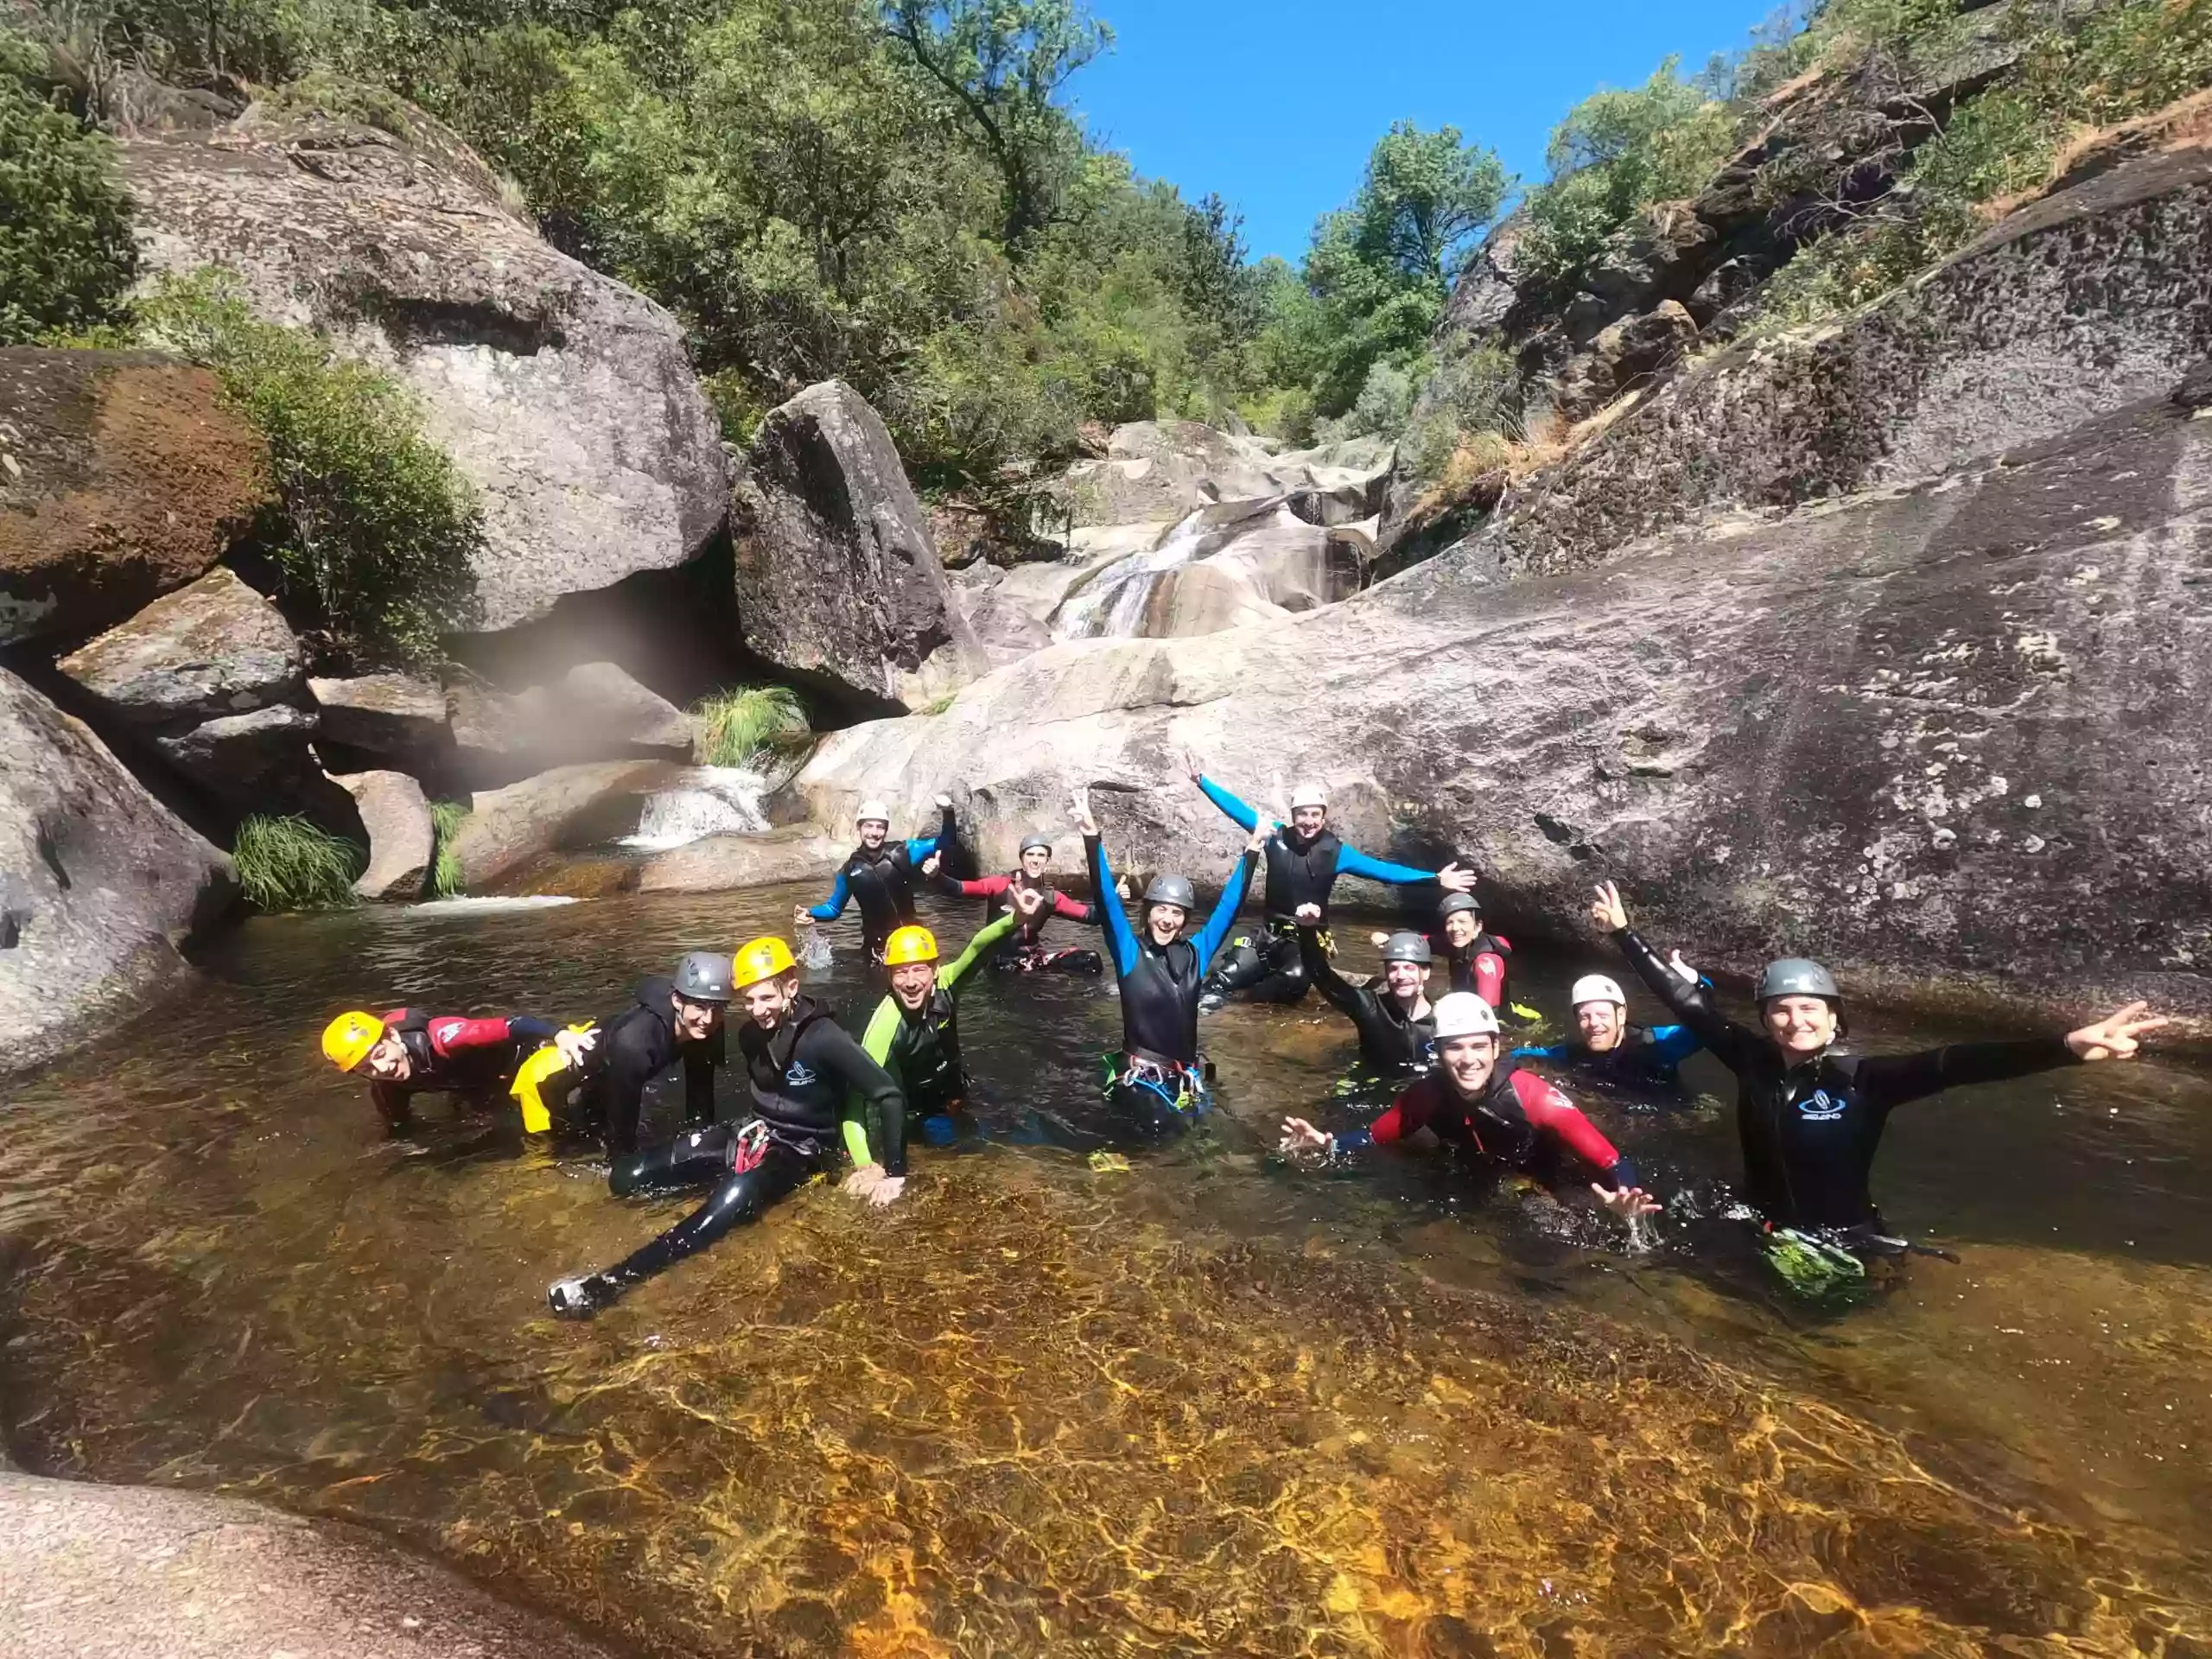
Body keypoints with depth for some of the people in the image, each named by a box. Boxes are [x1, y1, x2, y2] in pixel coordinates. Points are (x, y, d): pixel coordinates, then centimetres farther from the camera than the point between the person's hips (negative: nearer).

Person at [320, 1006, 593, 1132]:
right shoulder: (385, 1087, -19)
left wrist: (559, 1034, -66)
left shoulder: (441, 1037, -42)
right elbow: (399, 1126, 2)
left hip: (518, 1056, -6)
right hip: (482, 1088, 6)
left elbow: (511, 1025, -52)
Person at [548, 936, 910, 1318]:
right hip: (756, 1132, 7)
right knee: (626, 1177, -4)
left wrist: (895, 1173, -22)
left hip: (801, 1150, -7)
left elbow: (888, 1096, -23)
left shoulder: (823, 1038, -23)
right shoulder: (750, 1033, -2)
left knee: (733, 1200, -40)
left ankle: (609, 1283, -42)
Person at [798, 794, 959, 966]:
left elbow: (944, 842, 0)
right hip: (877, 943, 1)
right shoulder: (850, 869, 3)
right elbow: (834, 908, 12)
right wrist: (810, 913, -9)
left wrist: (947, 812, -17)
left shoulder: (903, 852, -1)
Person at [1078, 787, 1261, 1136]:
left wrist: (1251, 851, 3)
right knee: (1157, 1134, -21)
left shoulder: (1195, 954, 4)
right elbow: (1106, 900, -17)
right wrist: (1092, 839, -28)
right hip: (1137, 1074, -4)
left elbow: (1229, 906, 6)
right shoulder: (1130, 951, -5)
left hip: (1184, 1077, 4)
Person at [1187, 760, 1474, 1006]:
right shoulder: (1276, 836, -5)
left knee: (1295, 978, -31)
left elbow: (1383, 870, -11)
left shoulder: (1335, 851, -9)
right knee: (1230, 975, -14)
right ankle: (1209, 999, 22)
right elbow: (1237, 808, -1)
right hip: (1270, 932, 2)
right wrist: (1202, 780, -1)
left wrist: (1436, 878, -18)